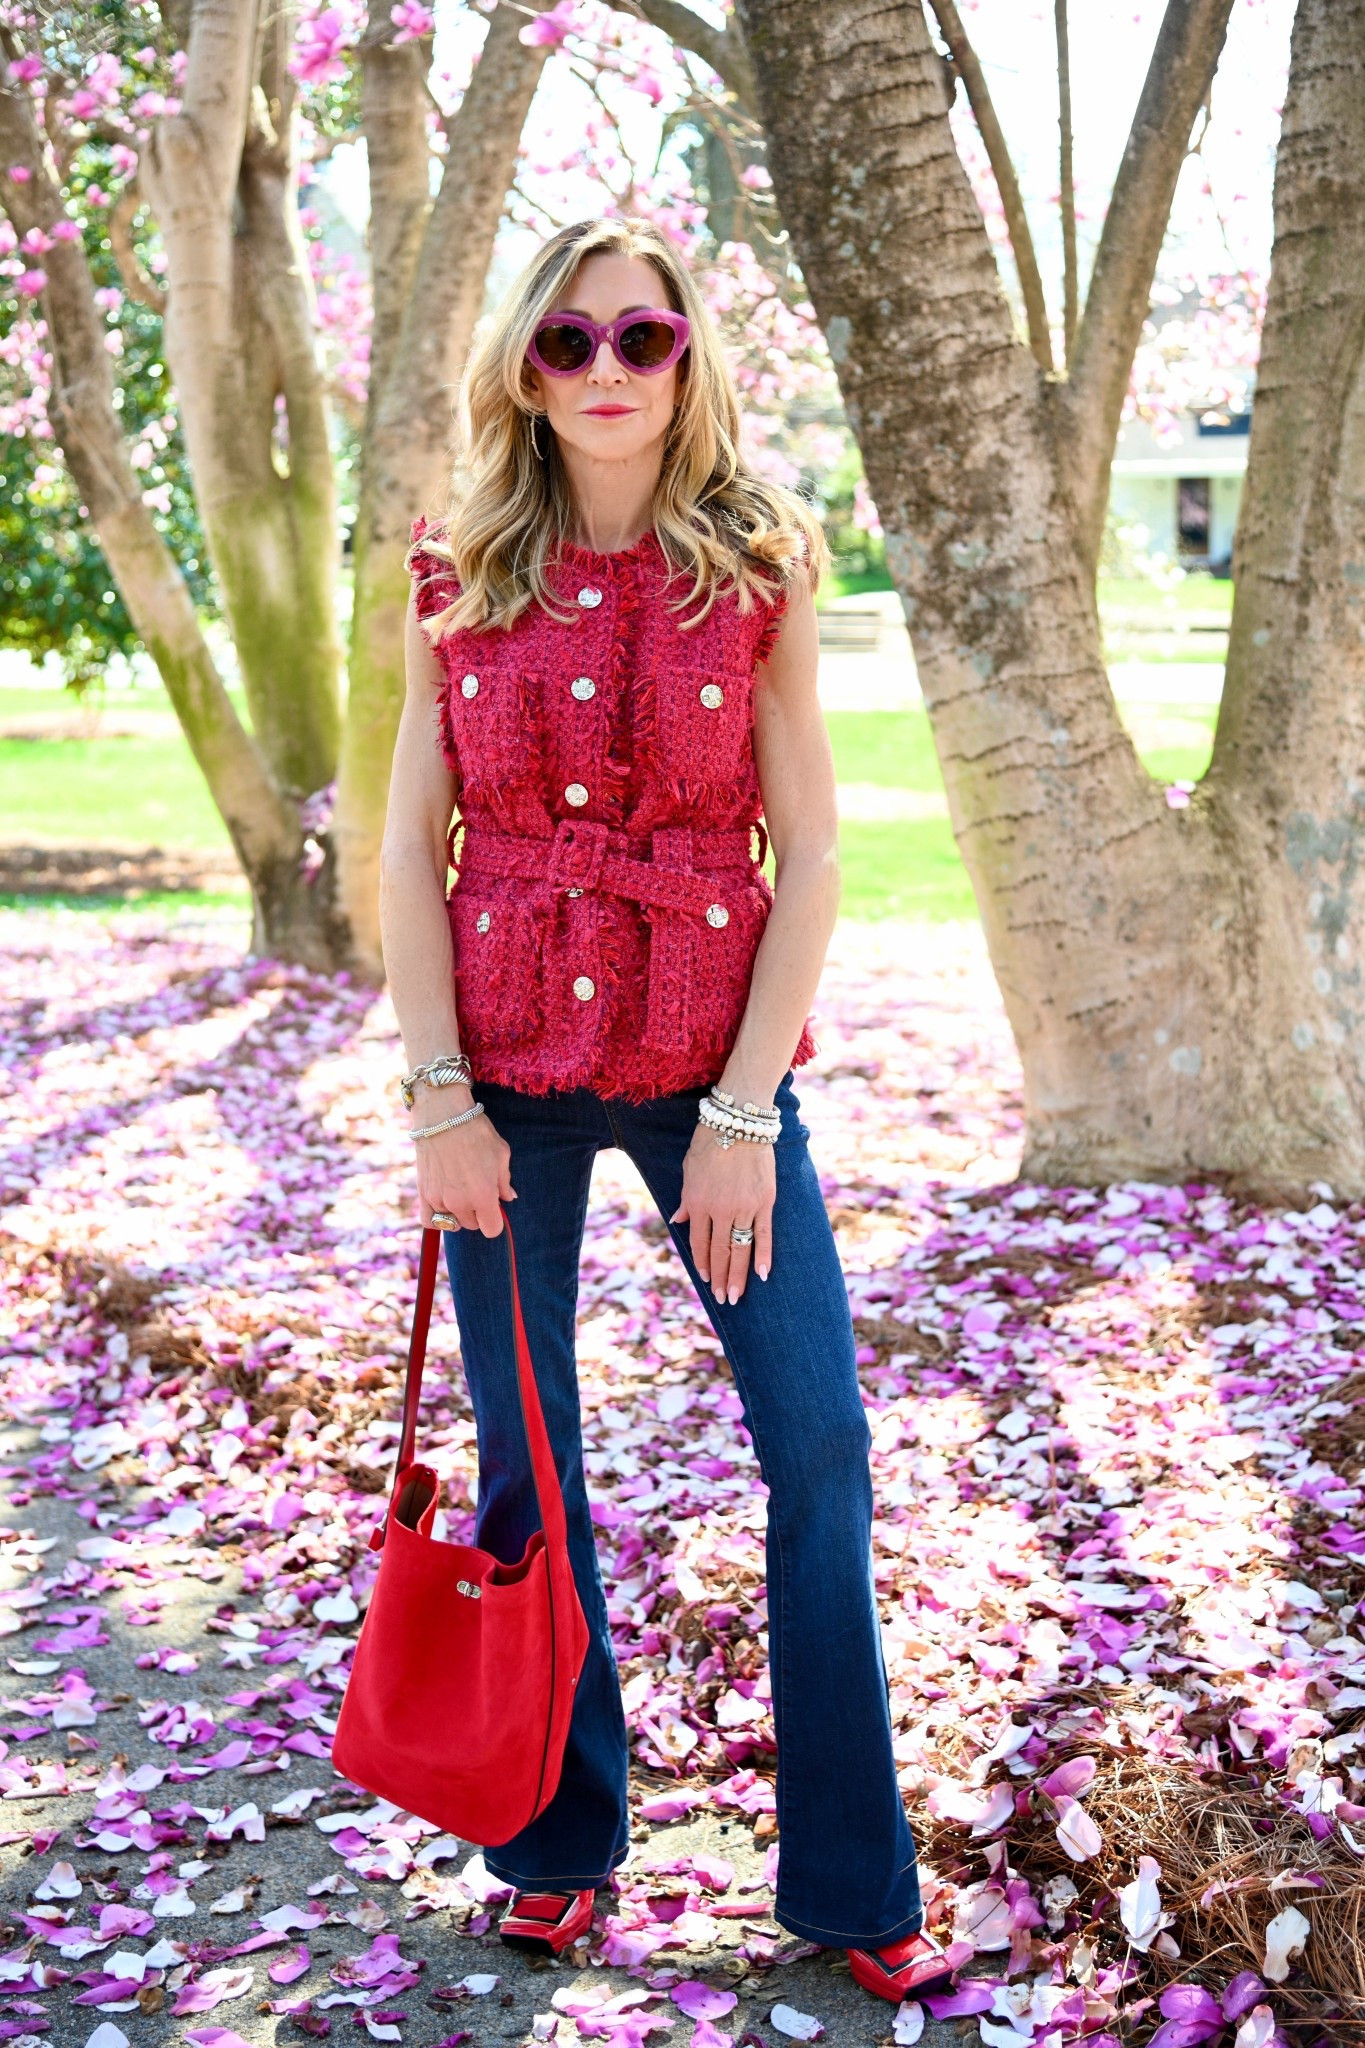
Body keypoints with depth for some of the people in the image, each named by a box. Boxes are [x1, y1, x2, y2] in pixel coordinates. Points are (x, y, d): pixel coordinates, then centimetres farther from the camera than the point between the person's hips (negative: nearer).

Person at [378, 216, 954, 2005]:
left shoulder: (758, 571, 0)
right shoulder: (463, 578, 3)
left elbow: (811, 855, -4)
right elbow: (410, 852, 1)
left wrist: (744, 1110, -11)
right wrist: (441, 1098, -8)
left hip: (710, 1060, -1)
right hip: (507, 1067, 1)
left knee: (821, 1443, -3)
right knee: (525, 1464, 8)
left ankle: (855, 1884, 13)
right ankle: (559, 1844, 26)